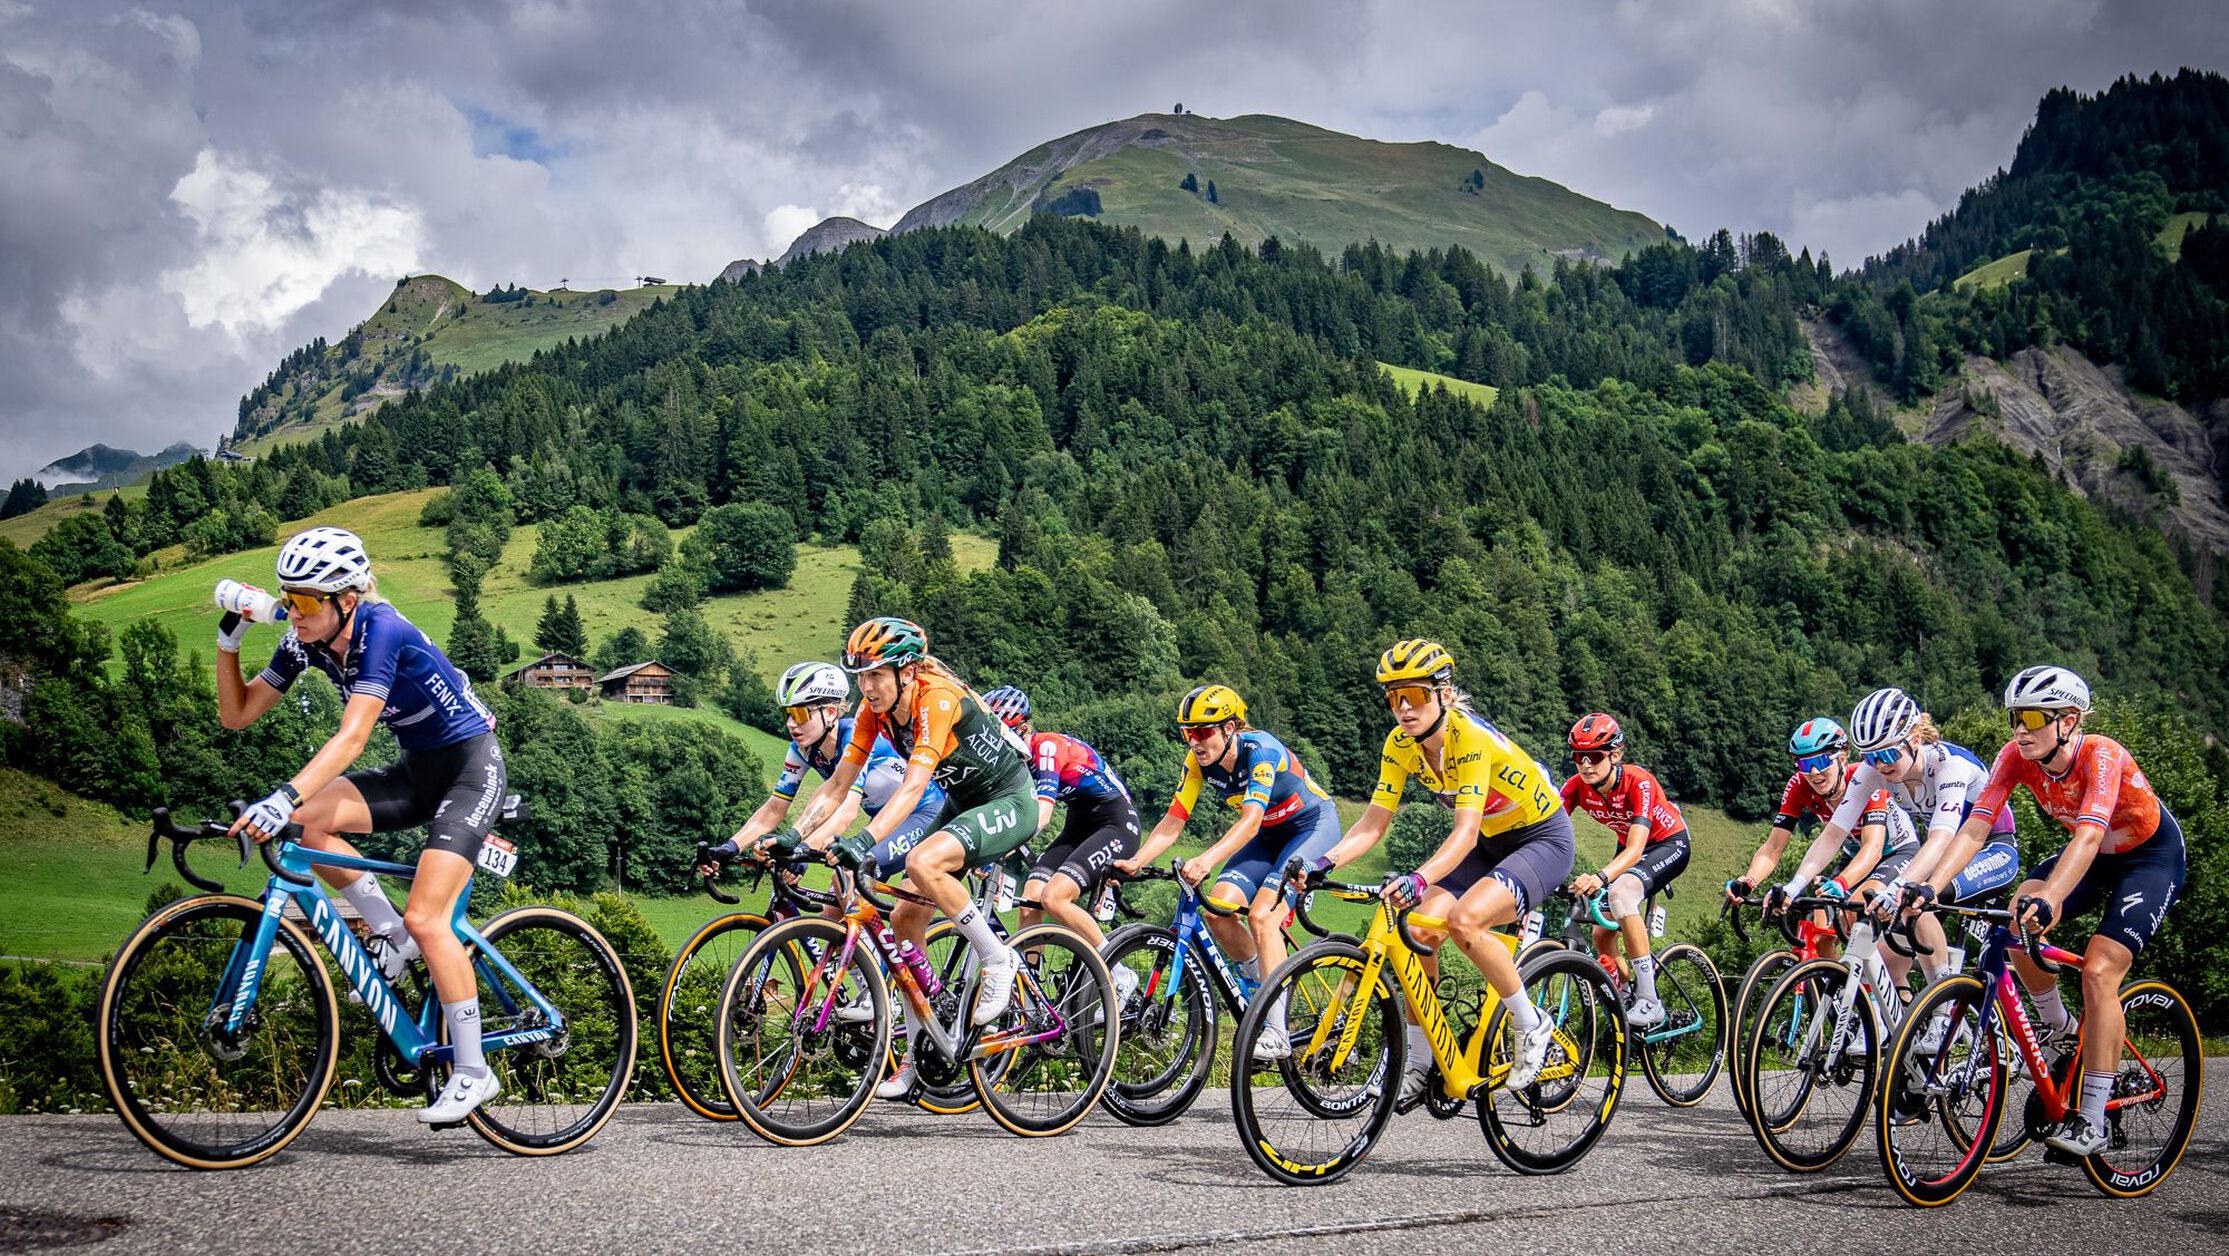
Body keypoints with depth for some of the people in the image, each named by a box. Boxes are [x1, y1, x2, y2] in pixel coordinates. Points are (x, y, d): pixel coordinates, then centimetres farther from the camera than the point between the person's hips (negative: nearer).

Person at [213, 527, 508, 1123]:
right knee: (306, 821, -18)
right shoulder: (306, 641, -3)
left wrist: (282, 798, -47)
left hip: (471, 768, -7)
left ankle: (473, 1072, -7)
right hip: (415, 771, 8)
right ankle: (389, 931, 2)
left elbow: (351, 738, -36)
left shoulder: (381, 630, -26)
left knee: (425, 916, -19)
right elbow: (237, 714, 3)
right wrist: (228, 638, -10)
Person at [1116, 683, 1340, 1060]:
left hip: (1313, 826, -7)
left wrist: (1206, 861, -57)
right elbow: (1172, 821, -12)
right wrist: (1135, 862, -27)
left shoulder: (1262, 750, -31)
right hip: (1270, 835, 7)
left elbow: (1251, 820, -42)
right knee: (1217, 910, -14)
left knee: (1261, 915, -25)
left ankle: (1277, 1033, -22)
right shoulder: (1199, 761, -12)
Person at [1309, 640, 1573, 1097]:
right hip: (1490, 843, 7)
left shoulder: (1470, 736, -30)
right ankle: (1418, 1062, 1)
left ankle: (1532, 1027, -9)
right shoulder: (1401, 744, -10)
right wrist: (1324, 862, -26)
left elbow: (1466, 831, -39)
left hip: (1543, 840, -7)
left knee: (1464, 920, -30)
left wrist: (1419, 879, -54)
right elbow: (1373, 824, -9)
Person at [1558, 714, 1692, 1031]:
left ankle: (1649, 1001, -29)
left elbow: (1636, 849, -43)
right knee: (1601, 937, -5)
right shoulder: (1577, 787, -18)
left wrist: (1600, 877, -61)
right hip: (1629, 845, 7)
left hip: (1669, 843, -6)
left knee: (1621, 892, -35)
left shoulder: (1638, 782, -33)